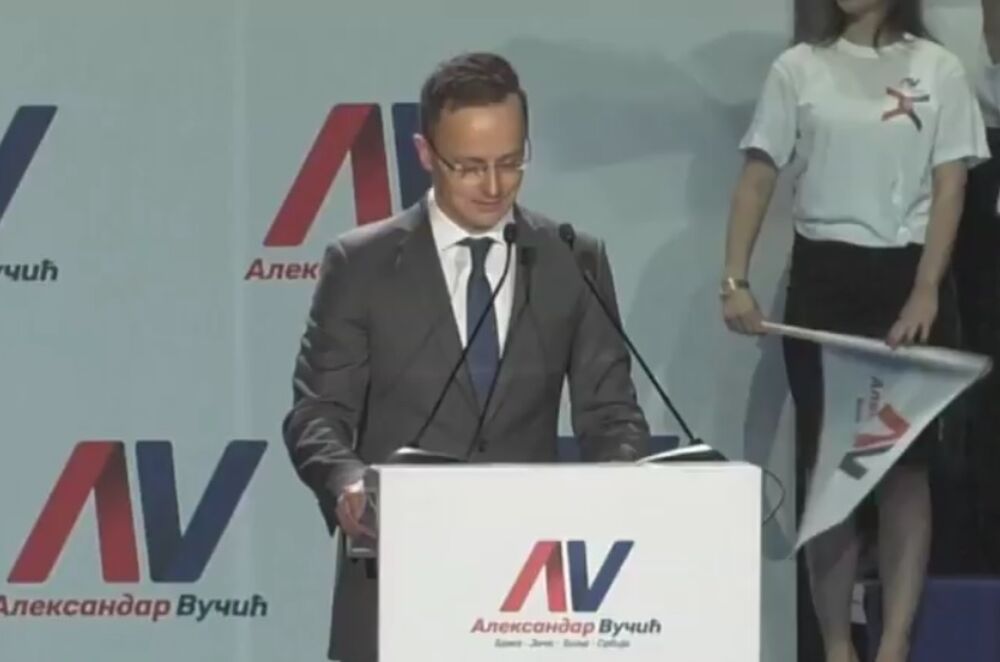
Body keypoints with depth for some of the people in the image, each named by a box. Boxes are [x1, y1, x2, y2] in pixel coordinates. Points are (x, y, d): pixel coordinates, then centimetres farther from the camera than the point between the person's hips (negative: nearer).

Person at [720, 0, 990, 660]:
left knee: (906, 463, -2)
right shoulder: (798, 68, 3)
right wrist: (735, 280, -9)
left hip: (909, 278, -1)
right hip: (823, 279, 1)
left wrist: (925, 294, -12)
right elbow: (759, 178, 2)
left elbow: (949, 188, -1)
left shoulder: (937, 69, 2)